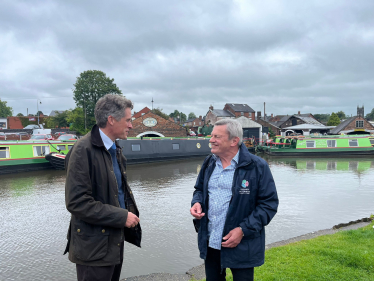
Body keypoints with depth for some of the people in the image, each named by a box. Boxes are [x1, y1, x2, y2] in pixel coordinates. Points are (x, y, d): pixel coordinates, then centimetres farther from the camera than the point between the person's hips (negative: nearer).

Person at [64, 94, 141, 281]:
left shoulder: (114, 148, 8)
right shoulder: (84, 150, -18)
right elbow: (77, 202, -23)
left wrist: (130, 212, 3)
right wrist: (121, 216, -19)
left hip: (115, 241, 8)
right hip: (94, 247, -8)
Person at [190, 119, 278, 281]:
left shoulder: (257, 167, -12)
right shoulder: (209, 163, 6)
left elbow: (269, 203, -11)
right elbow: (199, 189, 19)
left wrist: (243, 230, -18)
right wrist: (197, 203, -4)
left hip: (241, 247, -5)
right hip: (210, 243, 6)